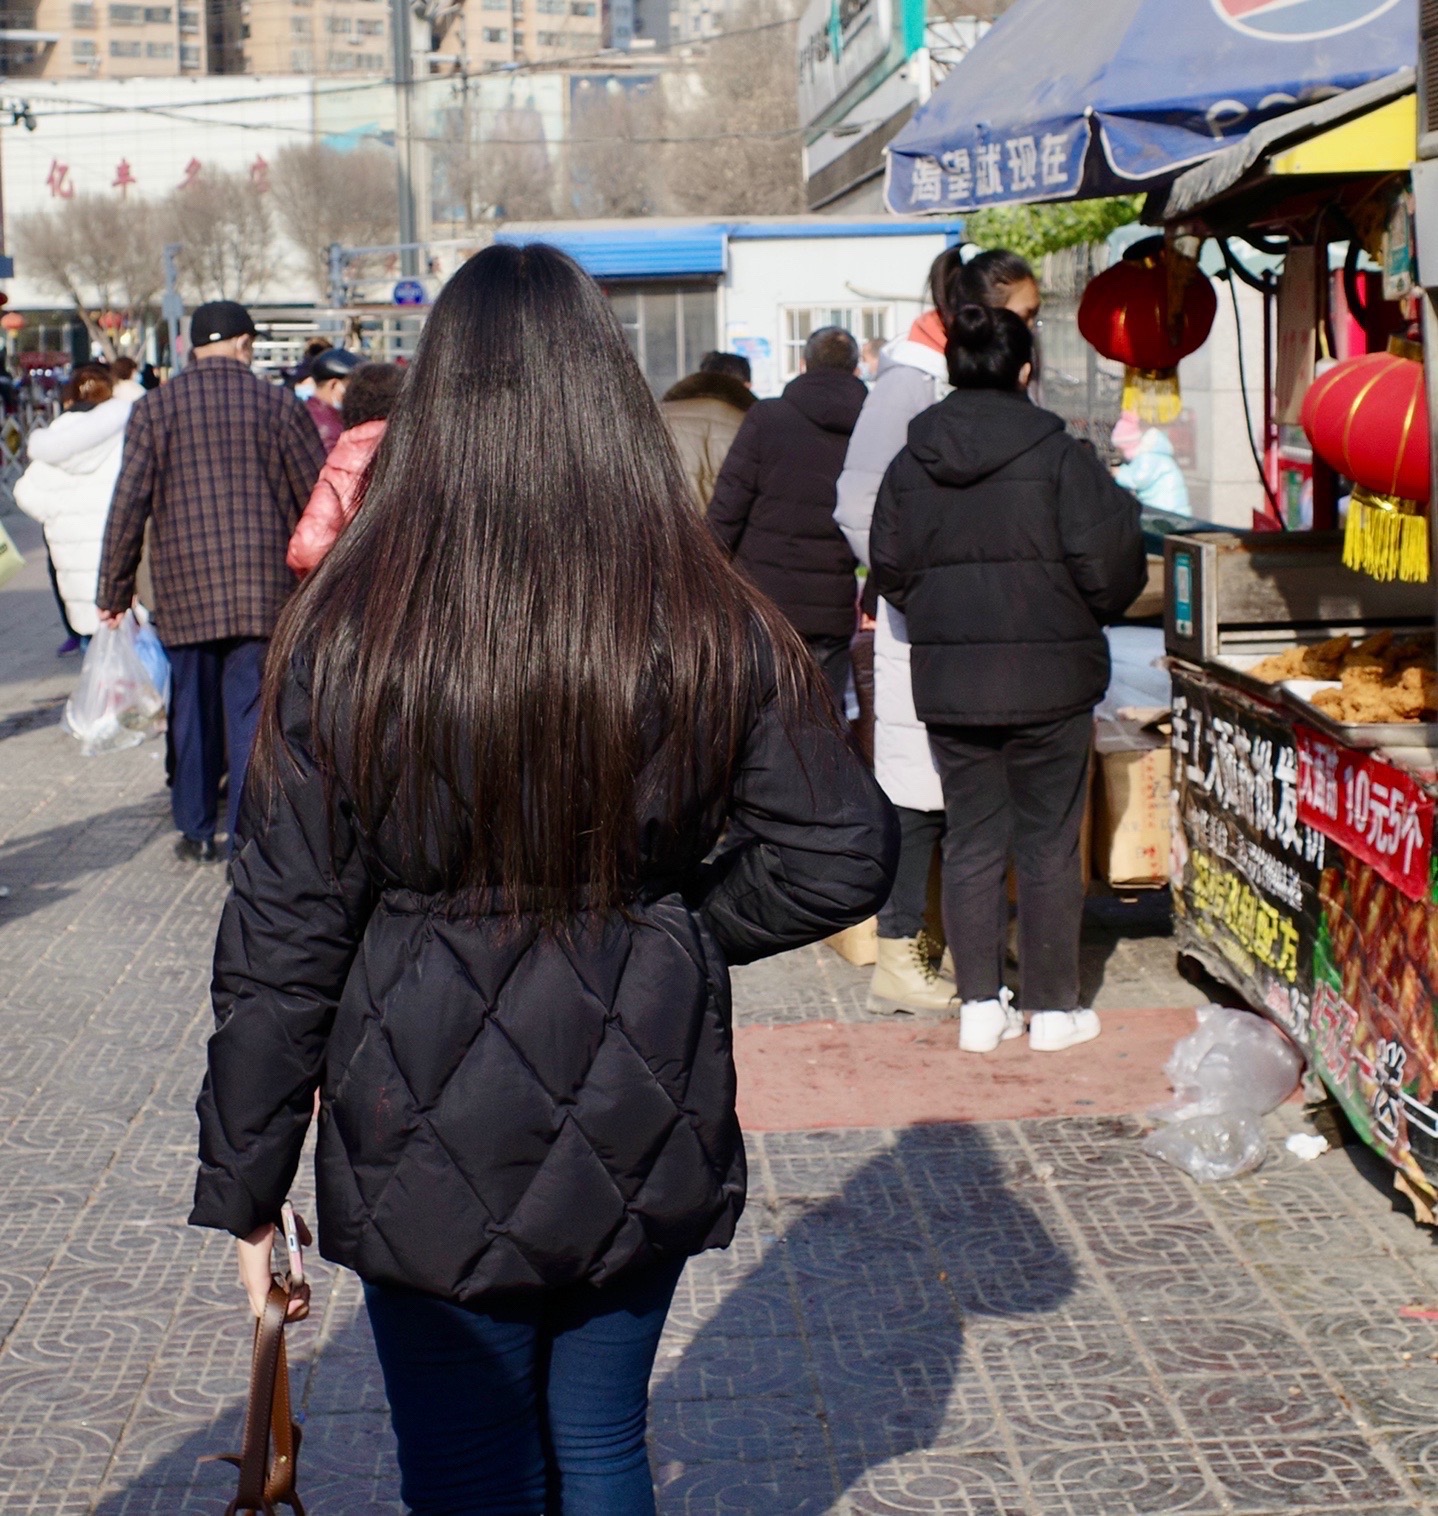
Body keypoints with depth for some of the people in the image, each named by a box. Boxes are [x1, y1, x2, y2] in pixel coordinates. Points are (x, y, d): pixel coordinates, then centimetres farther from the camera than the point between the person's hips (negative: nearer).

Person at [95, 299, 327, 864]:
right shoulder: (276, 403, 0)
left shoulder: (154, 407, 1)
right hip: (264, 586, -1)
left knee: (193, 710, 12)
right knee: (252, 712, 3)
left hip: (185, 588, 1)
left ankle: (196, 830, 19)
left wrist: (114, 591, 8)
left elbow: (127, 506, 0)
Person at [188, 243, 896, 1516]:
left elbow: (282, 942, -9)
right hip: (642, 1149, 2)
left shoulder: (350, 634, -13)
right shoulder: (713, 629, -8)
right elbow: (843, 854, -5)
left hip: (432, 1157, -2)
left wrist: (246, 1191, 0)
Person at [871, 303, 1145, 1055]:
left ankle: (980, 1005, 14)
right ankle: (1053, 1007, 15)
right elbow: (1107, 567, -10)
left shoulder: (912, 463, 1)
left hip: (948, 682, 3)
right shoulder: (1059, 456, -10)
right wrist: (1091, 616, 11)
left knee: (971, 843, 11)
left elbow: (889, 568, 5)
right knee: (1050, 845, 7)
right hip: (1049, 679, -3)